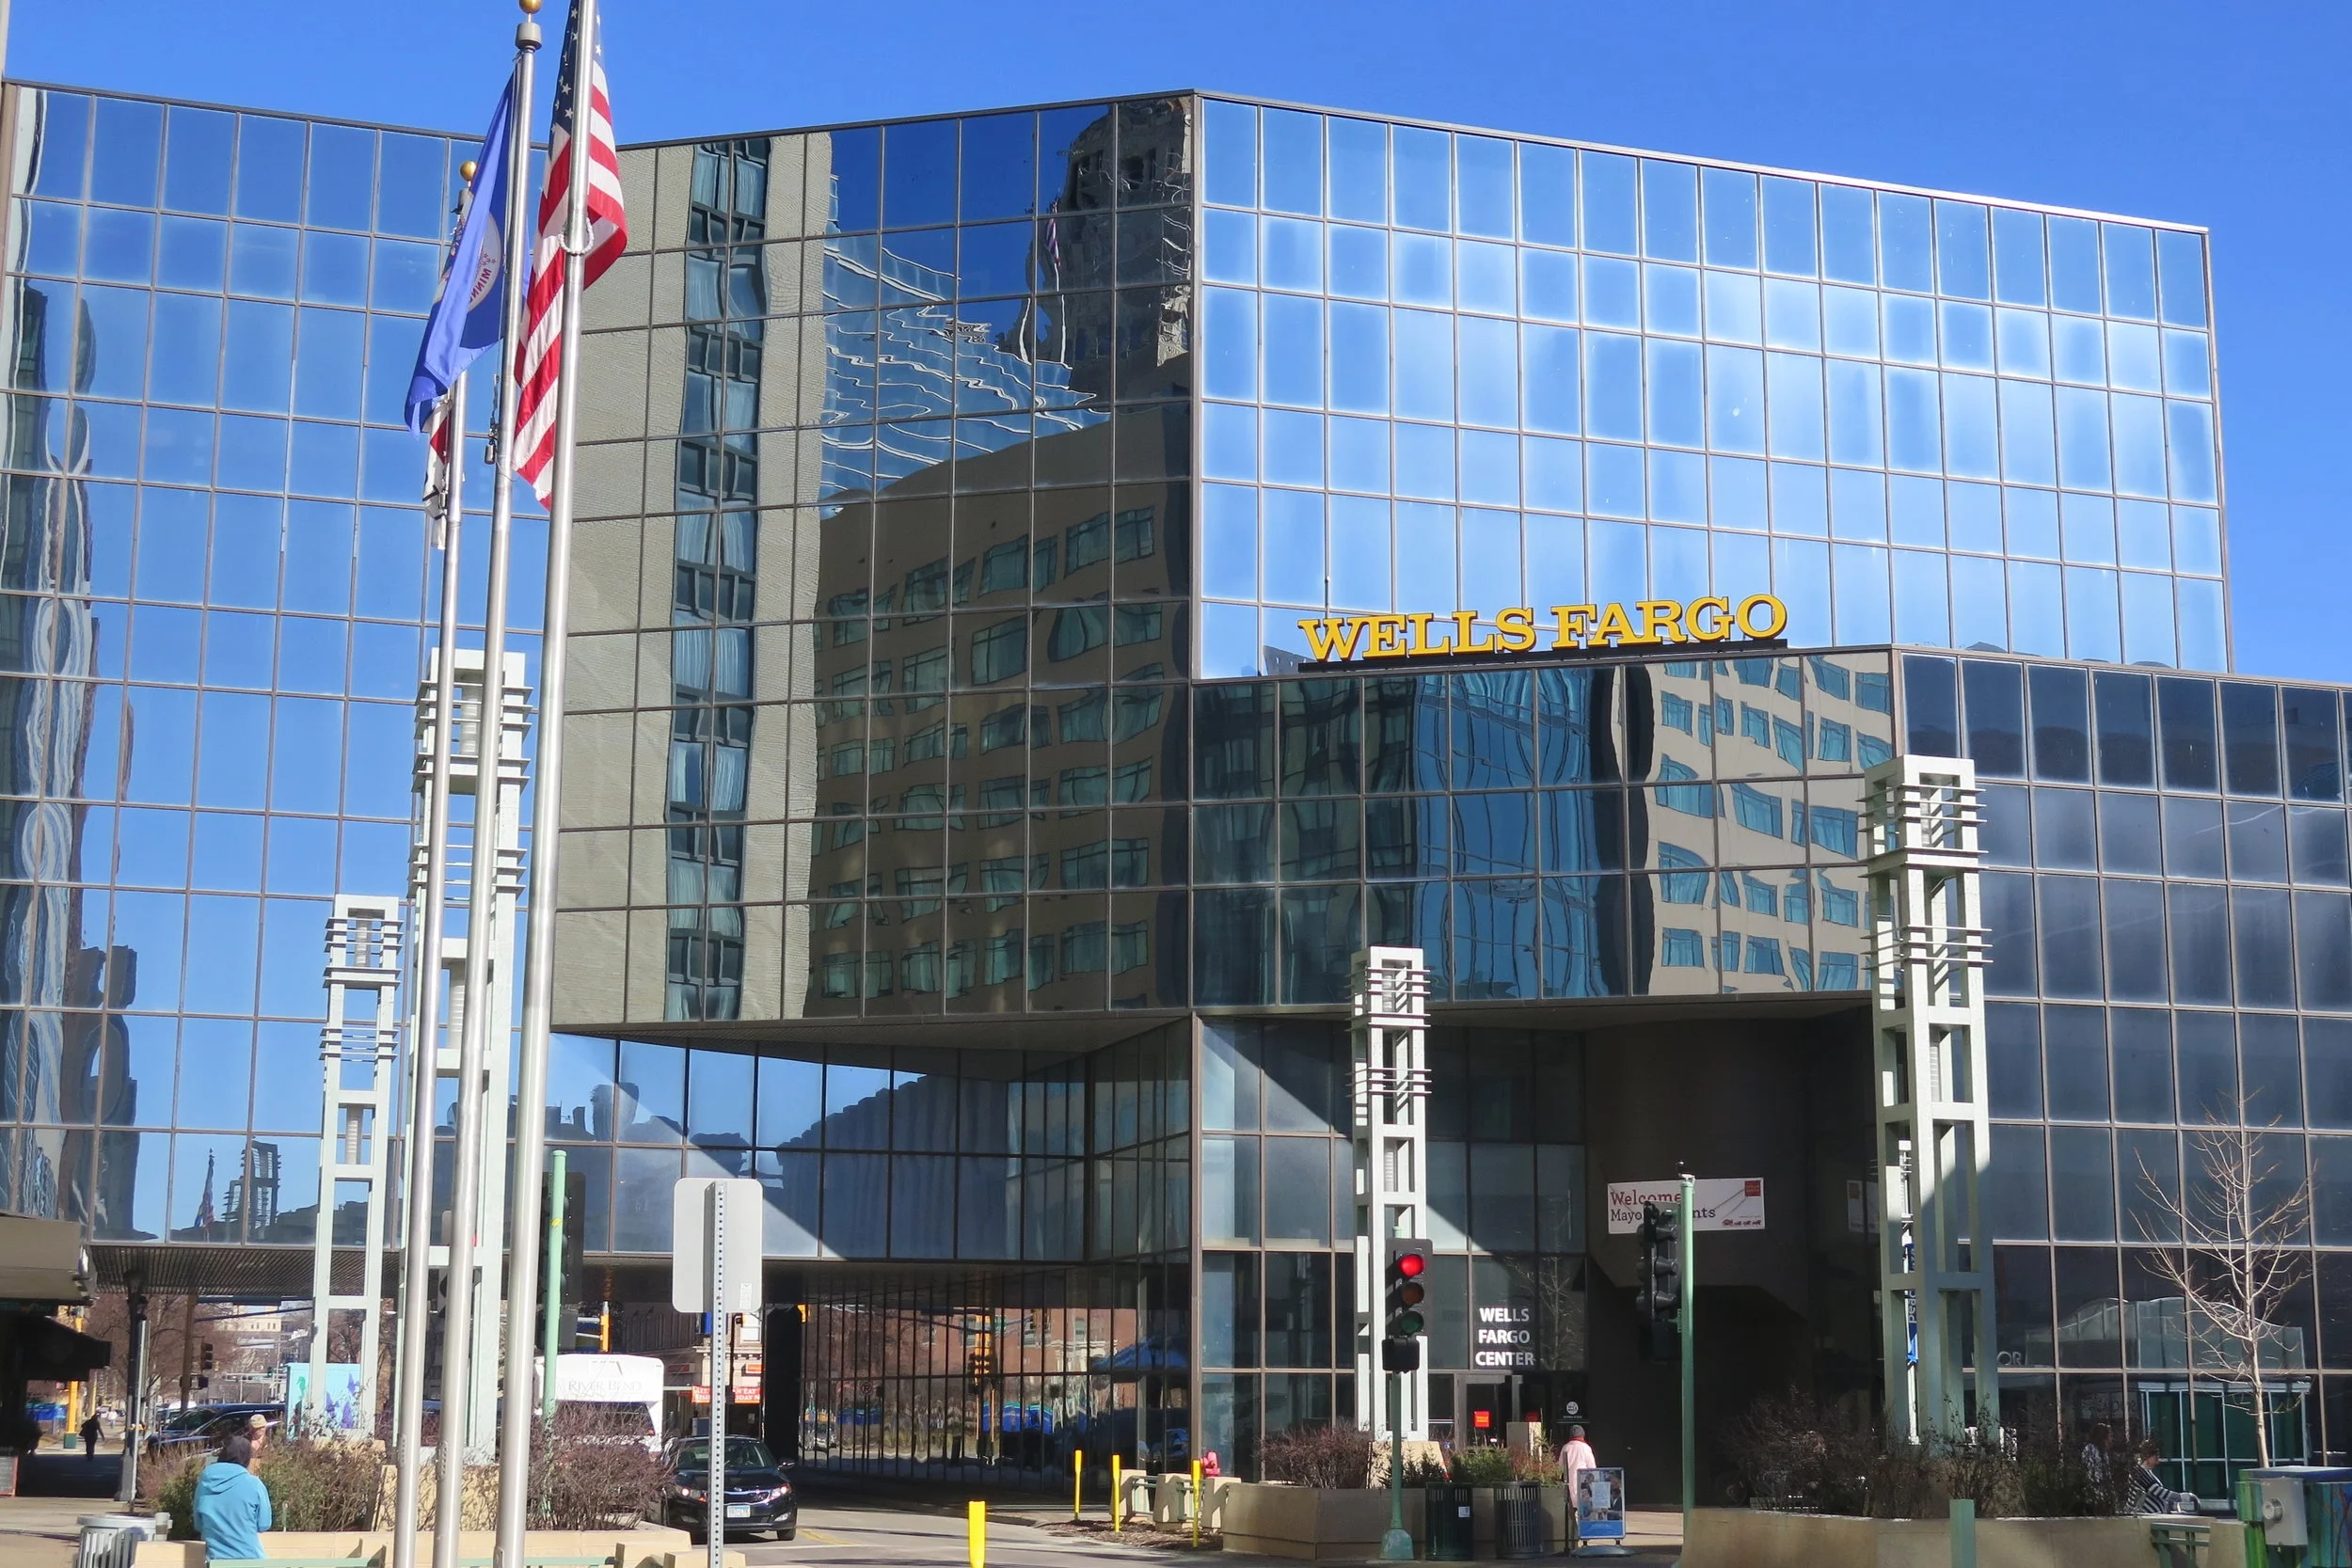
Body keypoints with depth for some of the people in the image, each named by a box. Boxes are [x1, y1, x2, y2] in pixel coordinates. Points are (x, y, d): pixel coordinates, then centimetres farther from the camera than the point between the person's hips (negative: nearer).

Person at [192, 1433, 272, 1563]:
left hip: (215, 1559, 3)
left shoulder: (204, 1483, 1)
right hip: (248, 1559, -3)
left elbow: (199, 1525, 13)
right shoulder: (253, 1484, -9)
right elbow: (263, 1524, -1)